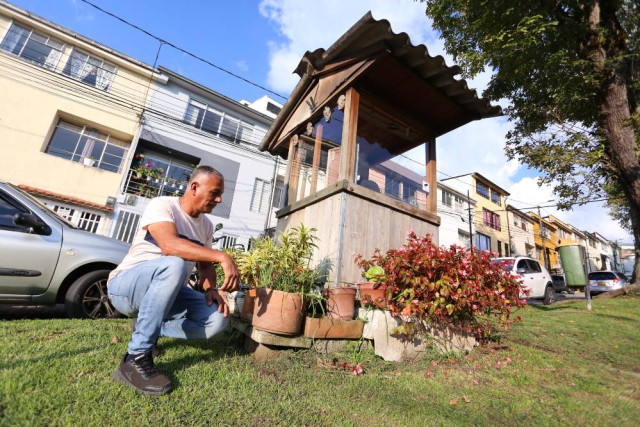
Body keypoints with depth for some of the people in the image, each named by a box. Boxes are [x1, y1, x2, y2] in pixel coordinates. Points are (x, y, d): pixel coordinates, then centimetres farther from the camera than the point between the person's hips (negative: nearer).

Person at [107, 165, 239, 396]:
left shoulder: (206, 225, 4)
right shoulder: (162, 205, -17)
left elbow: (205, 263, 11)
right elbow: (169, 245, -36)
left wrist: (211, 289, -8)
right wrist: (222, 256, -40)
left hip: (165, 290, 6)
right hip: (124, 285, -6)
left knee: (217, 320, -16)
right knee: (174, 265, -39)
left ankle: (147, 328, 6)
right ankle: (135, 359, -26)